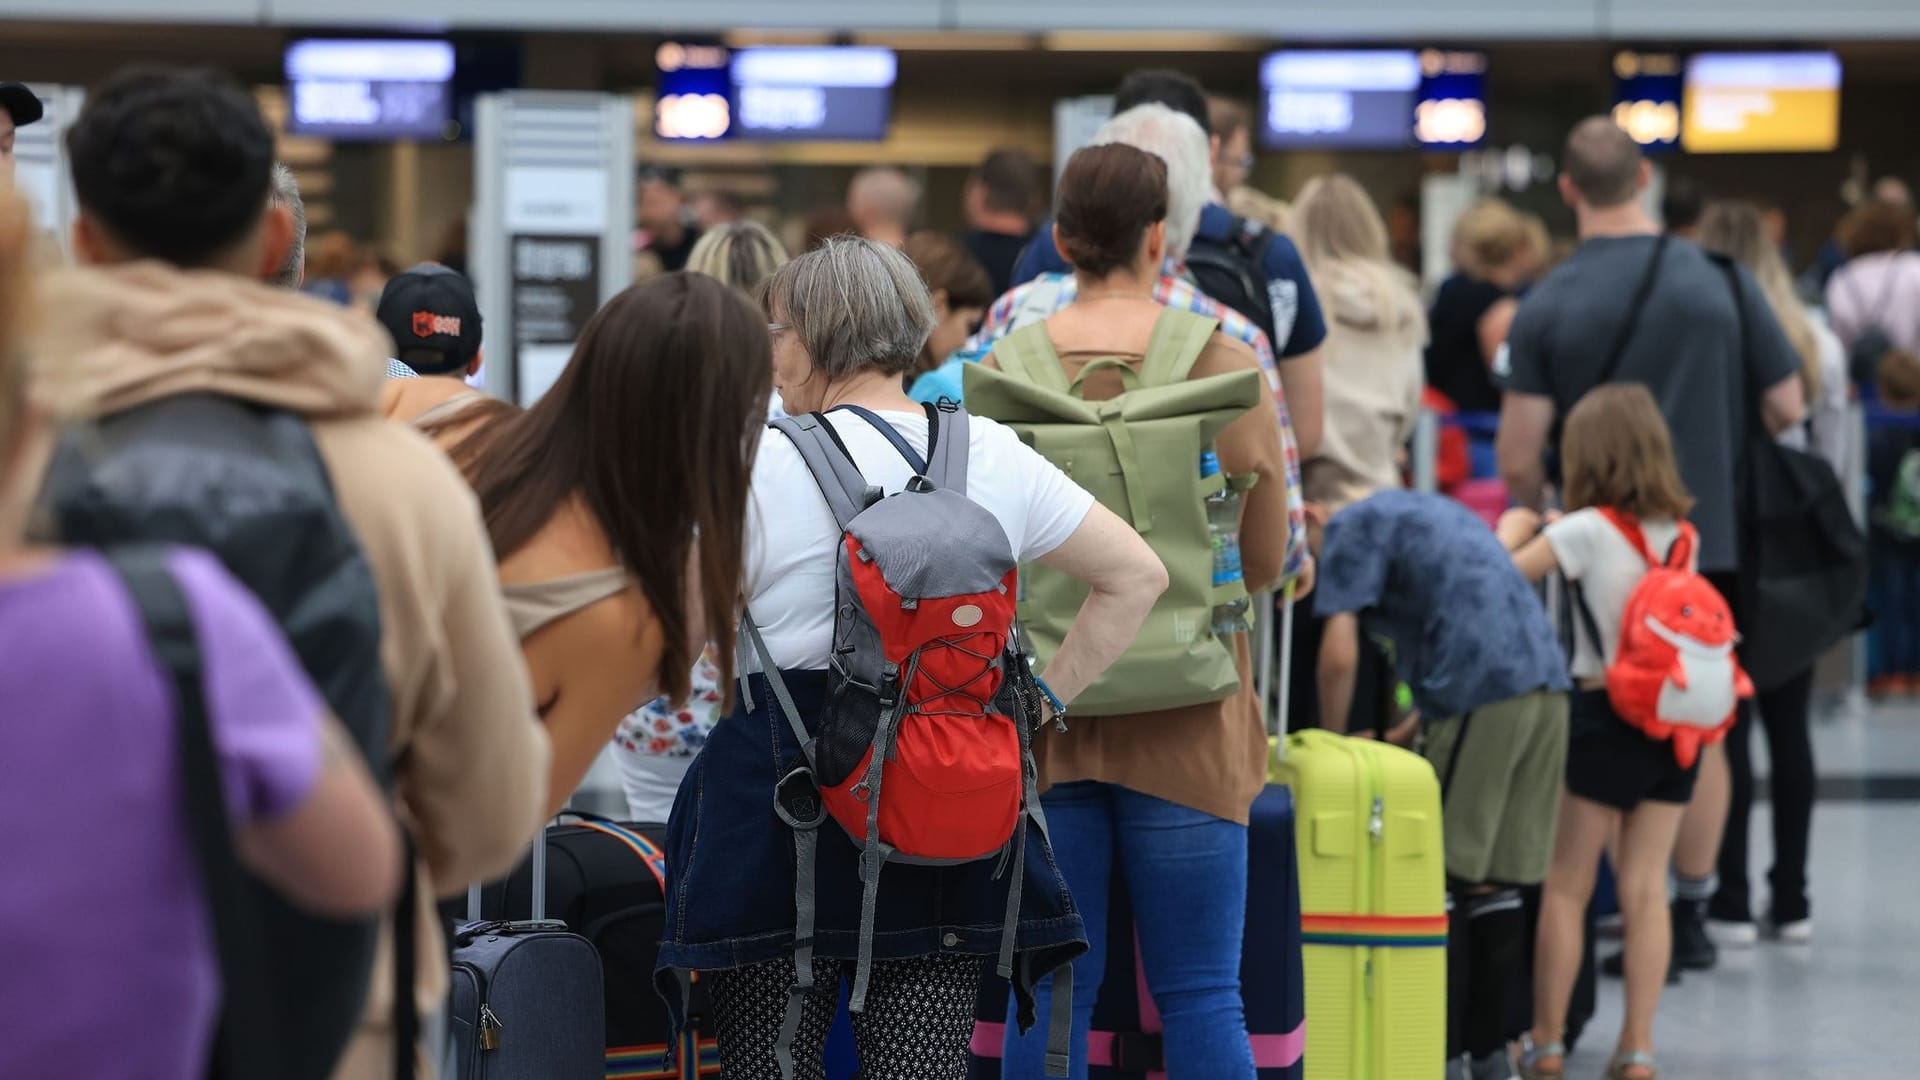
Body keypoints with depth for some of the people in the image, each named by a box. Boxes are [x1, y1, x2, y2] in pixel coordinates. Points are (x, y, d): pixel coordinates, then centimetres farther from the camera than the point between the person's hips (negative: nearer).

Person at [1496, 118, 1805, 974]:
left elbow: (1517, 459, -11)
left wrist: (1536, 519, 10)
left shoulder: (1546, 308, -8)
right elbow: (1785, 408, 0)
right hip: (1710, 541, 1)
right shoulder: (1720, 281, -5)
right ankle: (1693, 911, 15)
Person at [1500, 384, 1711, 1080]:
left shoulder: (1586, 530, -10)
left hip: (1606, 712, -5)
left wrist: (1514, 527, 8)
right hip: (1674, 716, 5)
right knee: (1646, 888, 7)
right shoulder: (1681, 533, 6)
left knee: (1566, 886, 4)